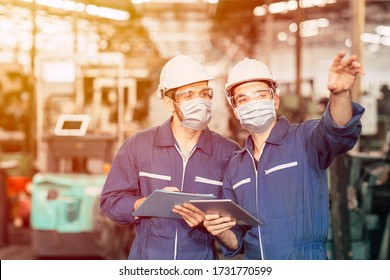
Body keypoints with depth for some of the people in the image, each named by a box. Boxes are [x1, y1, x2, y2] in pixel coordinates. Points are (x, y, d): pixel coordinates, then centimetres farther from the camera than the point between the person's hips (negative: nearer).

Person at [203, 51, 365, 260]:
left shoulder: (305, 140, -2)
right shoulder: (234, 168, 11)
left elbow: (340, 131, -24)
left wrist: (340, 93, -43)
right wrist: (220, 232, -6)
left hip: (306, 261, -3)